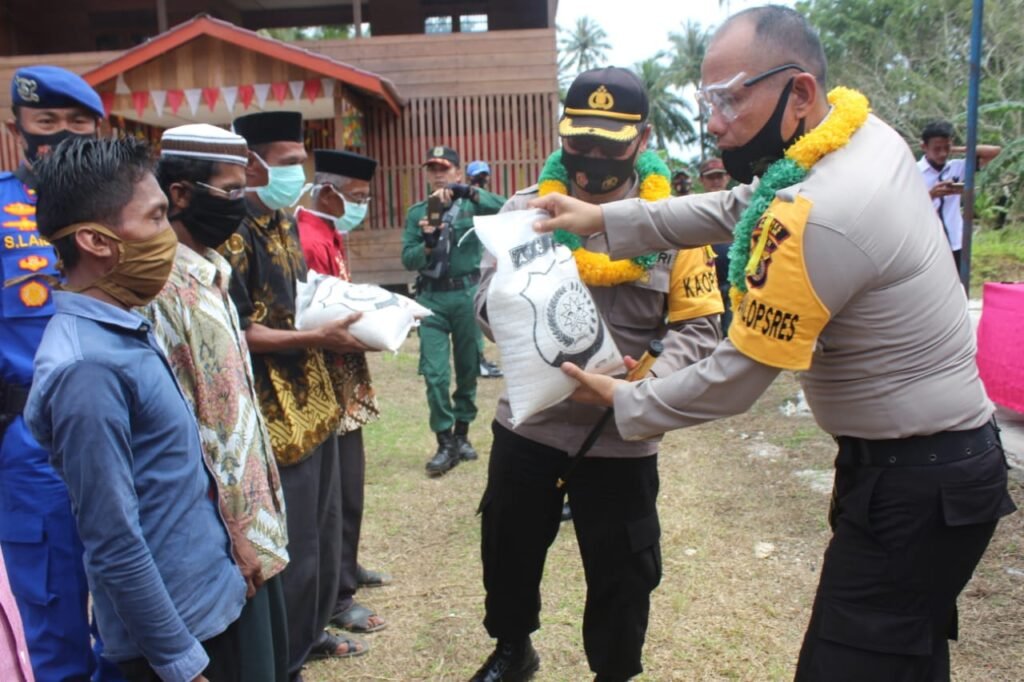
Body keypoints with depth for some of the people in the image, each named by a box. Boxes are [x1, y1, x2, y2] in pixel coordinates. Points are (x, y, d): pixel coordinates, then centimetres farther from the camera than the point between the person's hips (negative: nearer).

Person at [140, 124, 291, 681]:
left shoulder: (210, 274, 8)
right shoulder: (162, 289, -21)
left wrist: (262, 508, 16)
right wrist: (232, 539, -18)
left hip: (250, 516, 9)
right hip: (224, 532, -8)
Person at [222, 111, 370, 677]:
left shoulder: (283, 223, 13)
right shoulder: (232, 233, -17)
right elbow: (236, 333, -20)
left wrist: (347, 314, 4)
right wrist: (318, 339, -22)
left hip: (314, 402, 10)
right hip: (276, 417, -9)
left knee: (323, 531, 21)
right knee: (291, 548, 3)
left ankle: (310, 633, 40)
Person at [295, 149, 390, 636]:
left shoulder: (330, 236, 13)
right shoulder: (312, 243, -20)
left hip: (345, 385, 10)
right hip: (333, 387, -10)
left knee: (346, 486, 20)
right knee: (341, 490, 0)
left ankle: (346, 567, 37)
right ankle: (338, 595, 14)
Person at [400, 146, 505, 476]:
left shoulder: (471, 205, 5)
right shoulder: (417, 212, 9)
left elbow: (503, 208, -15)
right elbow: (408, 260, 3)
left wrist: (466, 191, -25)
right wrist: (428, 243, -17)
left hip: (468, 295, 0)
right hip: (431, 298, 1)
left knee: (468, 369, 9)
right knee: (435, 373, -5)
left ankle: (462, 434, 26)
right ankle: (445, 443, 3)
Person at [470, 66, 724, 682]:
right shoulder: (526, 209, 0)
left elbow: (697, 326, -8)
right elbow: (491, 297, -3)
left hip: (620, 437, -2)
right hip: (527, 422, 3)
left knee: (622, 573, 13)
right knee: (509, 549, 22)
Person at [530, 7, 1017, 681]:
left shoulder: (815, 218, -29)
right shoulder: (869, 134, -1)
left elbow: (735, 380, -20)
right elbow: (735, 208, 10)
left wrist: (625, 401, -5)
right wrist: (605, 217, 5)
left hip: (914, 486, -9)